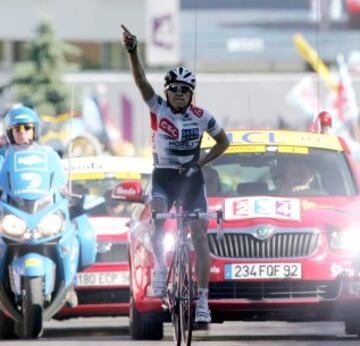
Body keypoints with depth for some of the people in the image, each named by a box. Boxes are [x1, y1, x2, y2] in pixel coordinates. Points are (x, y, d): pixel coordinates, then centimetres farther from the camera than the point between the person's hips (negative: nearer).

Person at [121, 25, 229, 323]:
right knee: (157, 218, -30)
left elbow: (223, 142, 8)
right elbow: (141, 81, -23)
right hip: (163, 177, 0)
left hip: (191, 179, 0)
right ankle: (160, 268, -12)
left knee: (199, 236, -5)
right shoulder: (158, 108, -7)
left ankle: (202, 301, -1)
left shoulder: (201, 116, -6)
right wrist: (132, 52, -39)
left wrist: (201, 163, -6)